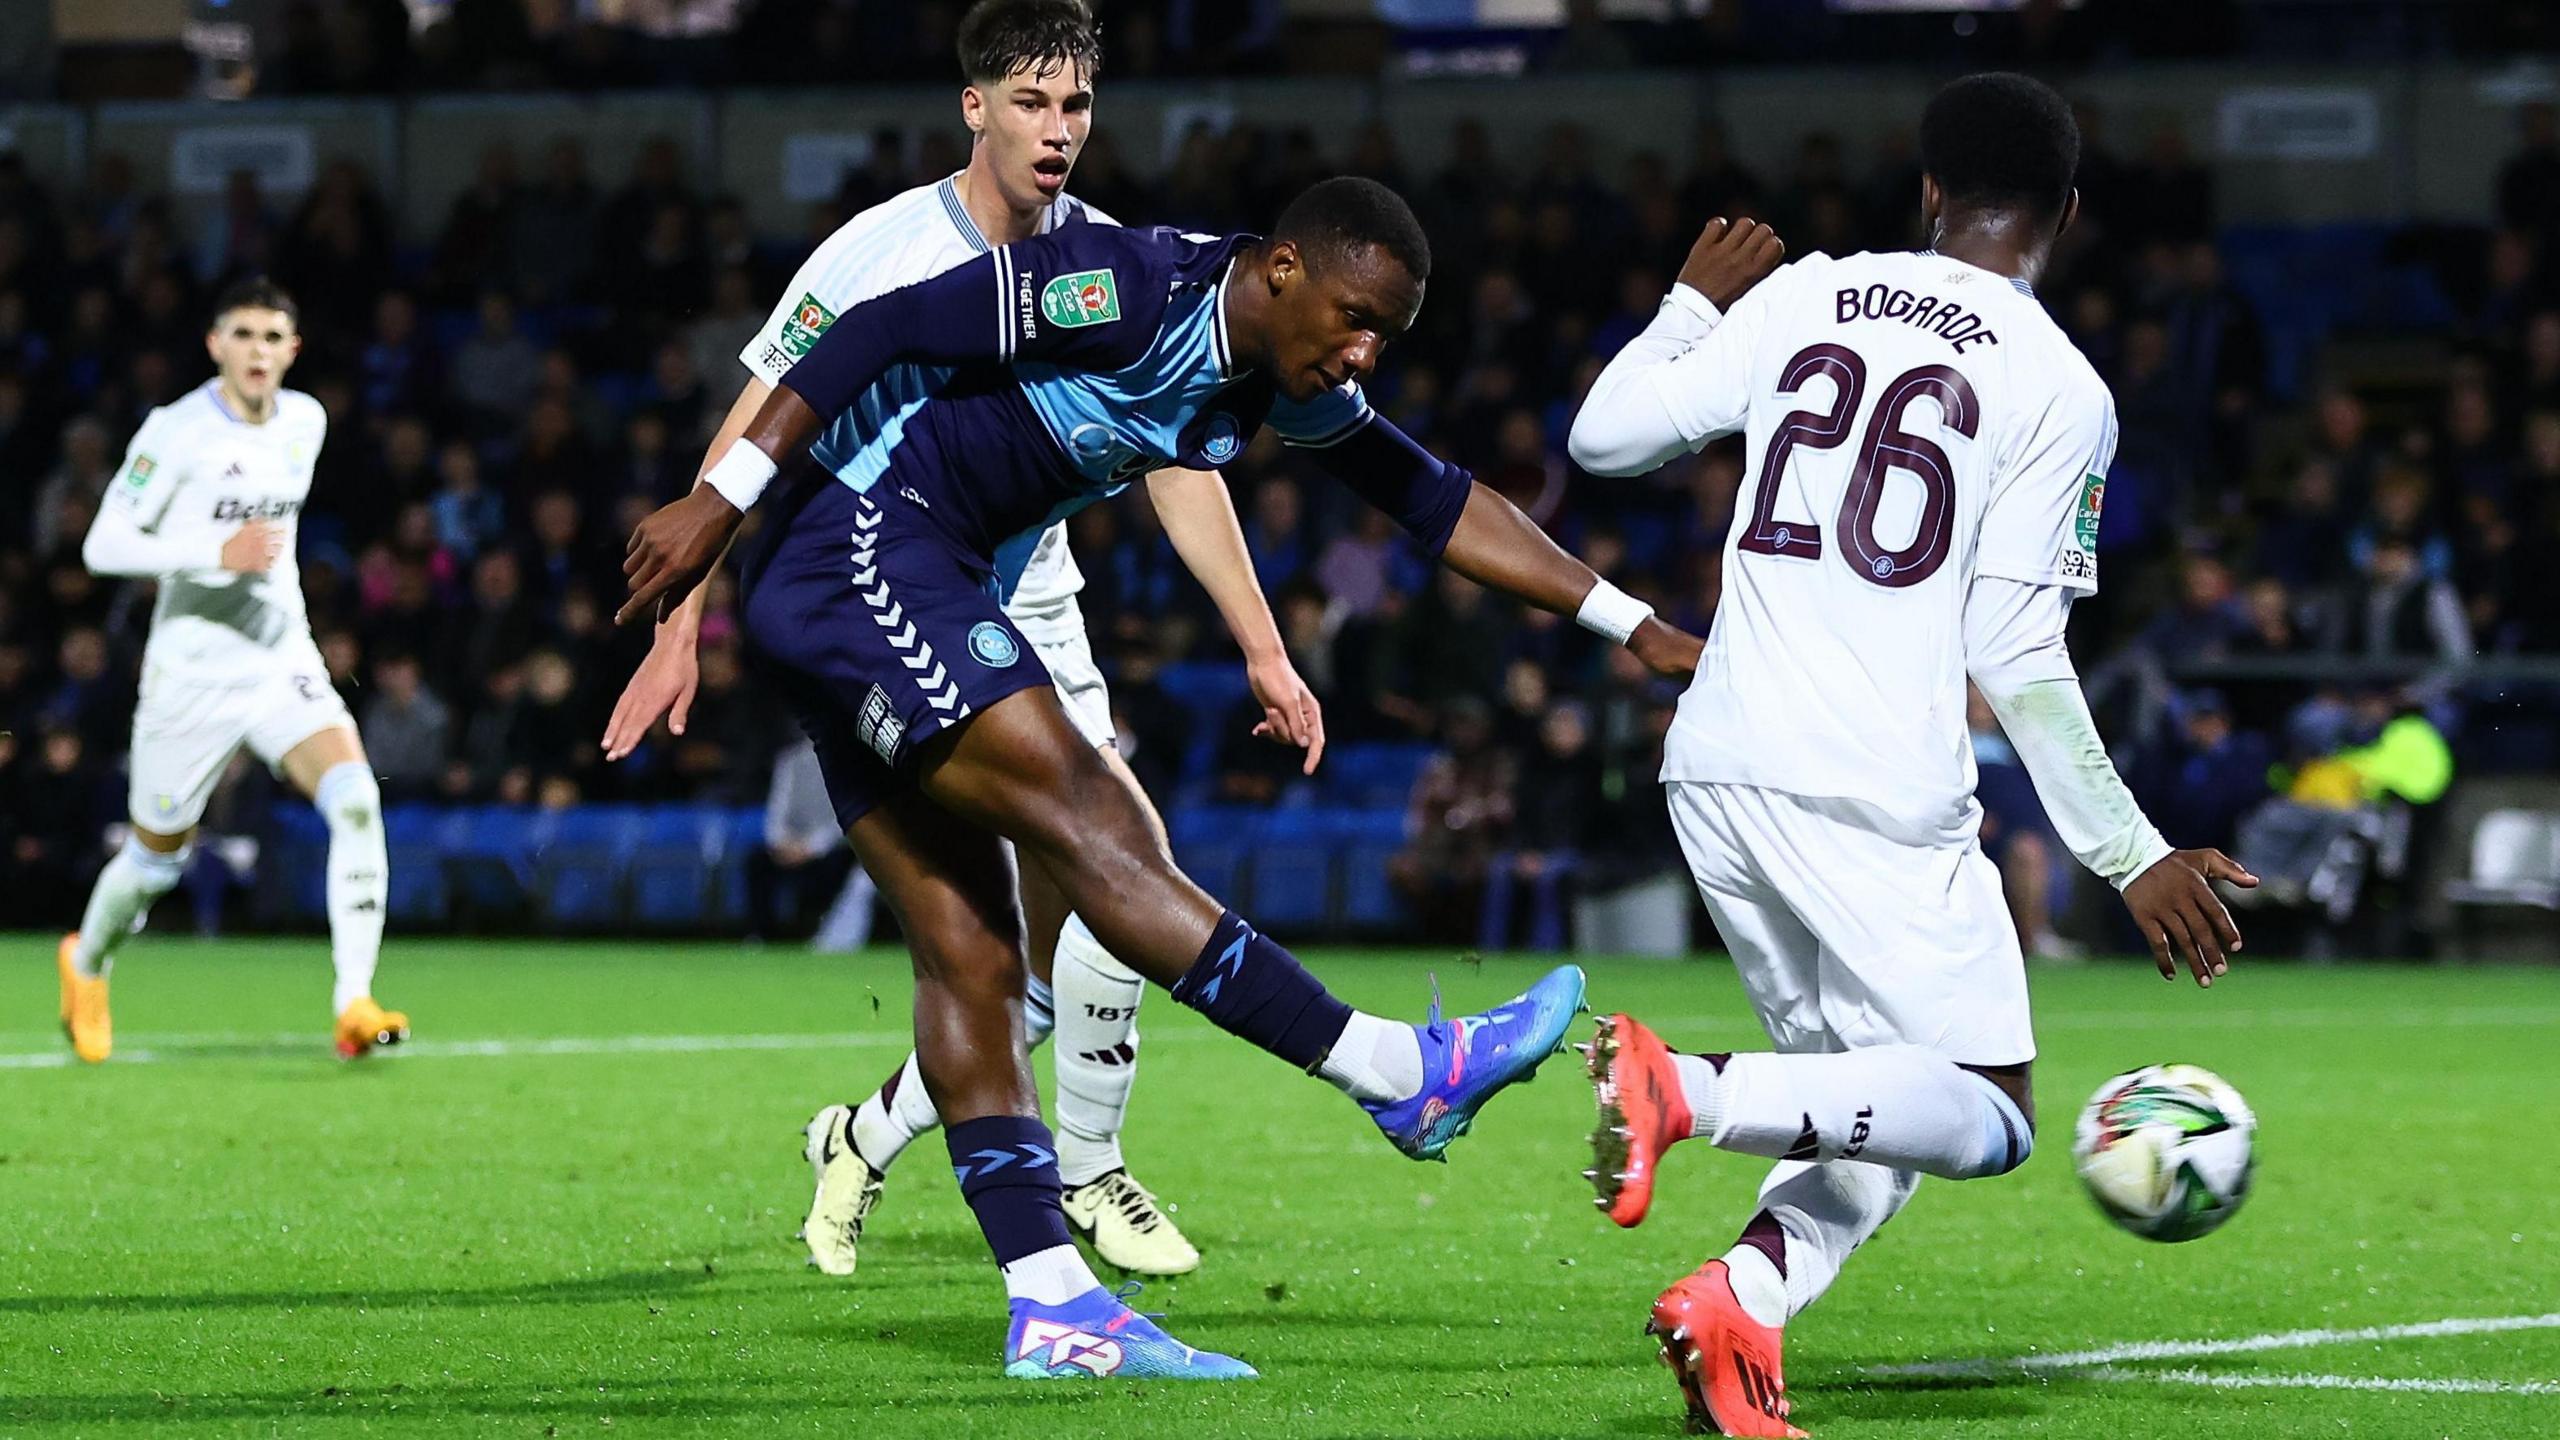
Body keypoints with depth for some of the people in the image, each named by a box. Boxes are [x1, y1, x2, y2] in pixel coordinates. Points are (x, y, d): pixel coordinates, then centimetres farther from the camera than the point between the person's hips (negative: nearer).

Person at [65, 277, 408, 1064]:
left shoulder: (306, 422, 5)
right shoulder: (176, 431, -13)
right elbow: (103, 544, -15)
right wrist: (217, 552, -24)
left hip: (284, 659, 4)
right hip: (193, 667, -4)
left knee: (355, 799, -23)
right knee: (157, 858, 9)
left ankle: (353, 1005, -28)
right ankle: (87, 963, 43)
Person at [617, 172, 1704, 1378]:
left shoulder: (1287, 385, 7)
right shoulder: (1129, 288, -19)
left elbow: (1438, 505, 14)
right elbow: (881, 330, -20)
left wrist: (1636, 628, 11)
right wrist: (721, 502, -21)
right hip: (858, 546, -10)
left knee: (970, 955, 3)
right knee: (1091, 827, -14)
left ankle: (1052, 1309, -2)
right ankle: (1405, 1076, -17)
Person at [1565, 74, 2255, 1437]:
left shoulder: (1802, 298, 8)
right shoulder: (2060, 389, -3)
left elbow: (1602, 435, 12)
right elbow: (2016, 652, -6)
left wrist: (1694, 306, 30)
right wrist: (2132, 856, 0)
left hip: (1715, 769, 6)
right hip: (1877, 791, -6)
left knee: (1881, 1110, 17)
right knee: (1987, 1118, 2)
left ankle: (1744, 1294, -10)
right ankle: (1692, 1090, -20)